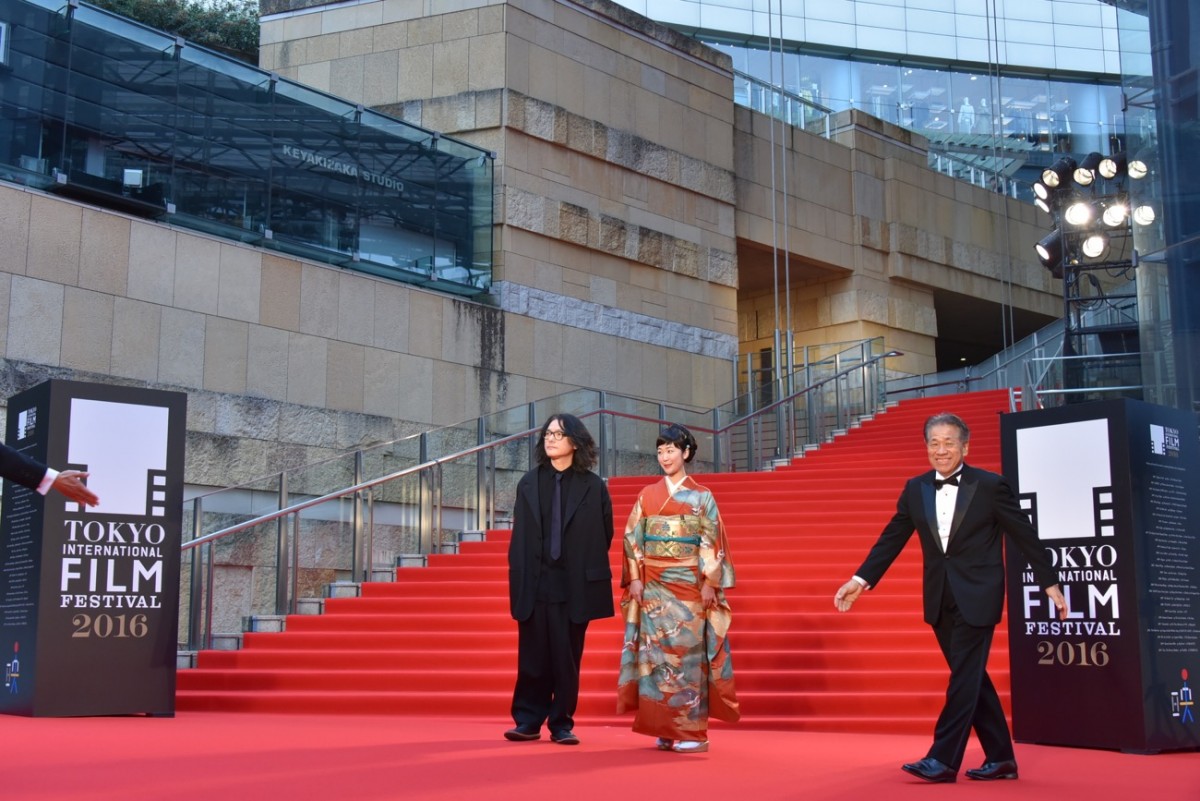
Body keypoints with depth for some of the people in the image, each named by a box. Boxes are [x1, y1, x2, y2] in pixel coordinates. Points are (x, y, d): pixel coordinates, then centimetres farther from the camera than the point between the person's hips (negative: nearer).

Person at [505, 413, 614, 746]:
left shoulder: (593, 487, 2)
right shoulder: (529, 483, 8)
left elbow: (605, 536, 6)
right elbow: (519, 535, 7)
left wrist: (587, 574, 4)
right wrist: (518, 579, 1)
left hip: (574, 585, -1)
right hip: (535, 583, 1)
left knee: (567, 658, 4)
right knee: (533, 656, 3)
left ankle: (561, 724, 13)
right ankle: (528, 720, 13)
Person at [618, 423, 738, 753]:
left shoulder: (702, 497, 4)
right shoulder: (647, 495, 10)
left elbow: (713, 543, 0)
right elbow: (633, 539, 7)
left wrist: (710, 583, -8)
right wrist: (634, 578, -2)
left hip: (689, 586, -3)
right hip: (653, 587, 3)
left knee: (687, 654, -5)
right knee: (655, 654, 0)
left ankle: (691, 731, 0)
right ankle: (664, 730, 7)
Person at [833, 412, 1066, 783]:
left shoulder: (990, 485, -6)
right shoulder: (915, 489, 6)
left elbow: (1025, 536, -2)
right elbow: (891, 538, 8)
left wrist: (1050, 584, -1)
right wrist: (861, 580, 0)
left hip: (976, 598, -5)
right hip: (940, 600, 5)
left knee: (964, 676, -7)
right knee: (972, 678, 11)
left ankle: (943, 759, -6)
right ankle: (1000, 759, 20)